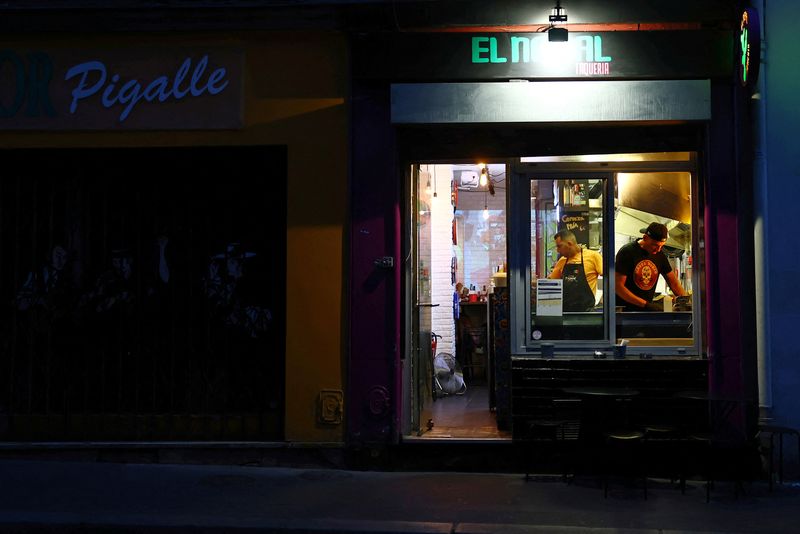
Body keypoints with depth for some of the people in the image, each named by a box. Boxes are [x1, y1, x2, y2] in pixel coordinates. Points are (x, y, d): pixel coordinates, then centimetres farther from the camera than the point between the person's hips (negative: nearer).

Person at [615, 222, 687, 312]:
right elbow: (618, 286, -14)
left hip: (646, 311, 5)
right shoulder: (627, 252, -10)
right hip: (624, 309, -5)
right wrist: (645, 304, -18)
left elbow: (673, 282, 13)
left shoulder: (660, 256, 7)